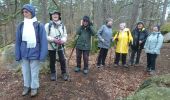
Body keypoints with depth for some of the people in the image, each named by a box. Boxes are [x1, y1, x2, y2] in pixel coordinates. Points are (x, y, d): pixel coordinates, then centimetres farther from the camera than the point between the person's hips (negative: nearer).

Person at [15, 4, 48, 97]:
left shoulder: (39, 25, -7)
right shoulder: (21, 25, 2)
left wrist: (42, 55, -12)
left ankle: (34, 87, 29)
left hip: (35, 54, -3)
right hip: (24, 54, 4)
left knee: (34, 72, 9)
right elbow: (18, 41, 5)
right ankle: (27, 86, 35)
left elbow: (43, 41, -8)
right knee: (25, 71, 16)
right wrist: (17, 55, 1)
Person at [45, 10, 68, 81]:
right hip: (51, 46, -1)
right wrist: (53, 39, -20)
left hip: (60, 46, 2)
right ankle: (53, 73, 29)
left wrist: (62, 40, -15)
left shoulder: (62, 25, 5)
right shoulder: (48, 25, -4)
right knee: (52, 61, 10)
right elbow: (45, 36, -7)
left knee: (63, 60, 2)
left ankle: (64, 73, 21)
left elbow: (65, 35, 6)